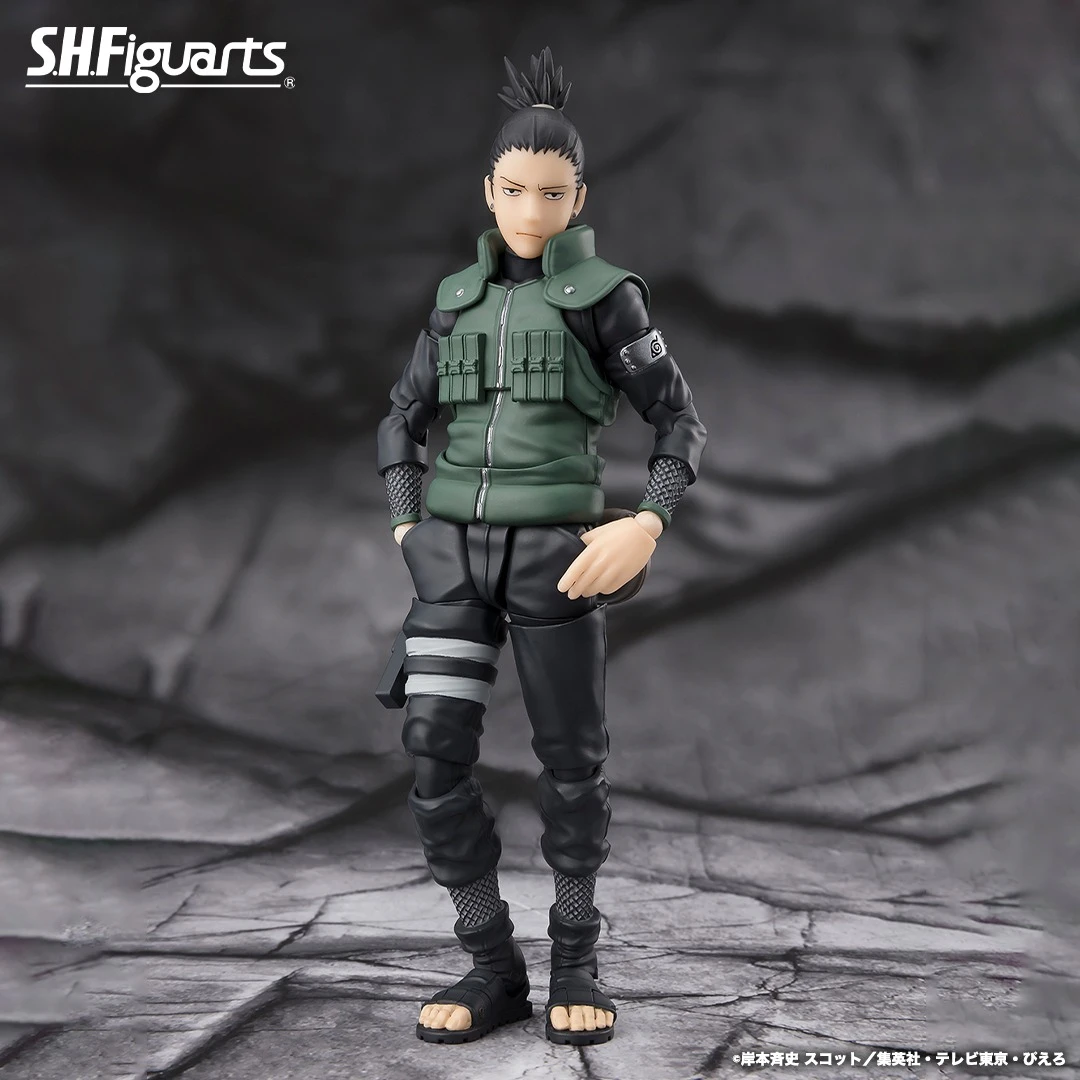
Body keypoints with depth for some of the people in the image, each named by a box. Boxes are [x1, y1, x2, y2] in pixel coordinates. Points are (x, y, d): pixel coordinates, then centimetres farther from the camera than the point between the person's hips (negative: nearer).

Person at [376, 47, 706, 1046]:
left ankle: (576, 962, 20)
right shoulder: (461, 297, 16)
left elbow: (682, 425, 2)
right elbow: (403, 420, 20)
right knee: (436, 755, -6)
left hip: (553, 552, -3)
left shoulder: (607, 295, 3)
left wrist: (649, 527, -15)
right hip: (456, 551, 4)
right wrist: (409, 532, 6)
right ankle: (494, 969, 7)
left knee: (571, 762, 3)